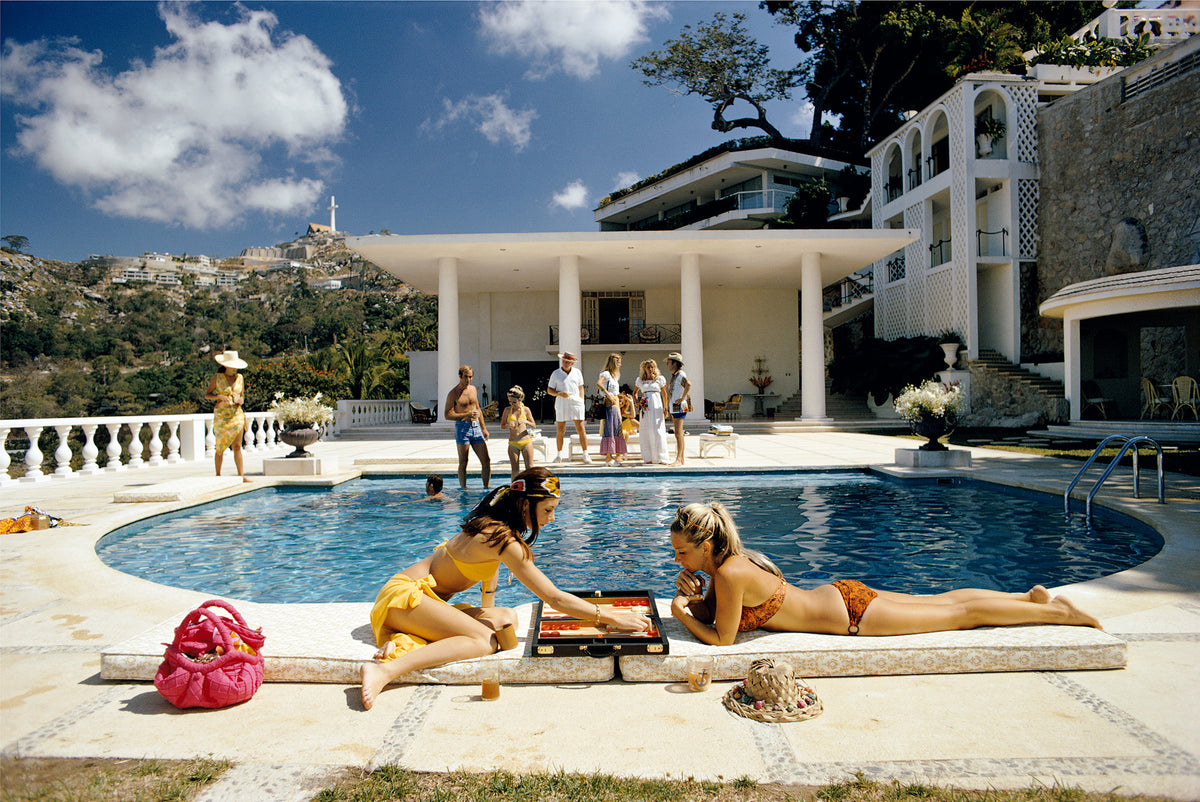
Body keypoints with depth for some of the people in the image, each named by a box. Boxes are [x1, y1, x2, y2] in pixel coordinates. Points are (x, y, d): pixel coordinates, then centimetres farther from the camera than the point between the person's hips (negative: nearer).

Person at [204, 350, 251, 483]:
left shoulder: (240, 378, 10)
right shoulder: (217, 378, 0)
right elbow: (207, 395, 2)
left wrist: (241, 400, -3)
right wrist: (220, 396, -15)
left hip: (237, 414, 3)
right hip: (221, 415, -3)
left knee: (237, 446, -2)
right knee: (220, 447, 2)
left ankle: (241, 475, -3)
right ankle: (218, 475, 15)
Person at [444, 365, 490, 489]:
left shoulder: (473, 389, 13)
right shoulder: (453, 393, -6)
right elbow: (447, 415, -9)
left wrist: (484, 428, 19)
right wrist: (466, 415, -18)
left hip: (476, 427, 6)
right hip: (462, 428, -6)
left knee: (486, 461, 3)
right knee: (463, 463, 0)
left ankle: (486, 487, 13)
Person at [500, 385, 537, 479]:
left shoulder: (526, 410, 3)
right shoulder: (507, 410, 3)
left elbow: (534, 425, 8)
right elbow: (502, 425, 8)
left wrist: (525, 421, -12)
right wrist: (508, 425, -15)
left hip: (526, 441, 0)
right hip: (513, 443, 0)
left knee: (529, 468, 0)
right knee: (515, 469, 0)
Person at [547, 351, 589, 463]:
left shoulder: (577, 372, 9)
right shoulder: (556, 373, 5)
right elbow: (549, 390, 5)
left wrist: (581, 402, 6)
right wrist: (560, 394, -12)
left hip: (576, 403, 0)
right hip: (561, 404, 0)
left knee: (581, 430, -5)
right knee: (560, 431, 2)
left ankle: (585, 454, 0)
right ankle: (559, 454, 16)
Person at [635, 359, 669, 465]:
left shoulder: (659, 379, 4)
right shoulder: (640, 380, 9)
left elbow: (664, 393, 10)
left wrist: (665, 407, 7)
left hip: (657, 408, -2)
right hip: (645, 408, 2)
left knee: (658, 432, -7)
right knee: (646, 432, 1)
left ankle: (661, 458, -4)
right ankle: (648, 458, 7)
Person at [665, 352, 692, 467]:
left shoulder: (681, 374, -12)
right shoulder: (673, 375, 19)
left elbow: (688, 384, -32)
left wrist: (682, 398, -26)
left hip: (680, 407, -10)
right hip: (674, 408, 10)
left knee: (679, 433, -14)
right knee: (678, 434, 10)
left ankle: (679, 460, -17)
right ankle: (681, 460, 14)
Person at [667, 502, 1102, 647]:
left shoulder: (730, 575, -28)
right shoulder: (727, 561, -3)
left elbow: (721, 639, -21)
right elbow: (706, 612, 11)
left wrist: (681, 611, -14)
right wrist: (690, 594, -8)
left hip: (850, 613, -7)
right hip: (839, 596, 7)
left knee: (961, 614, 7)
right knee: (944, 602, 21)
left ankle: (1057, 612, 20)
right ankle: (1031, 597, 34)